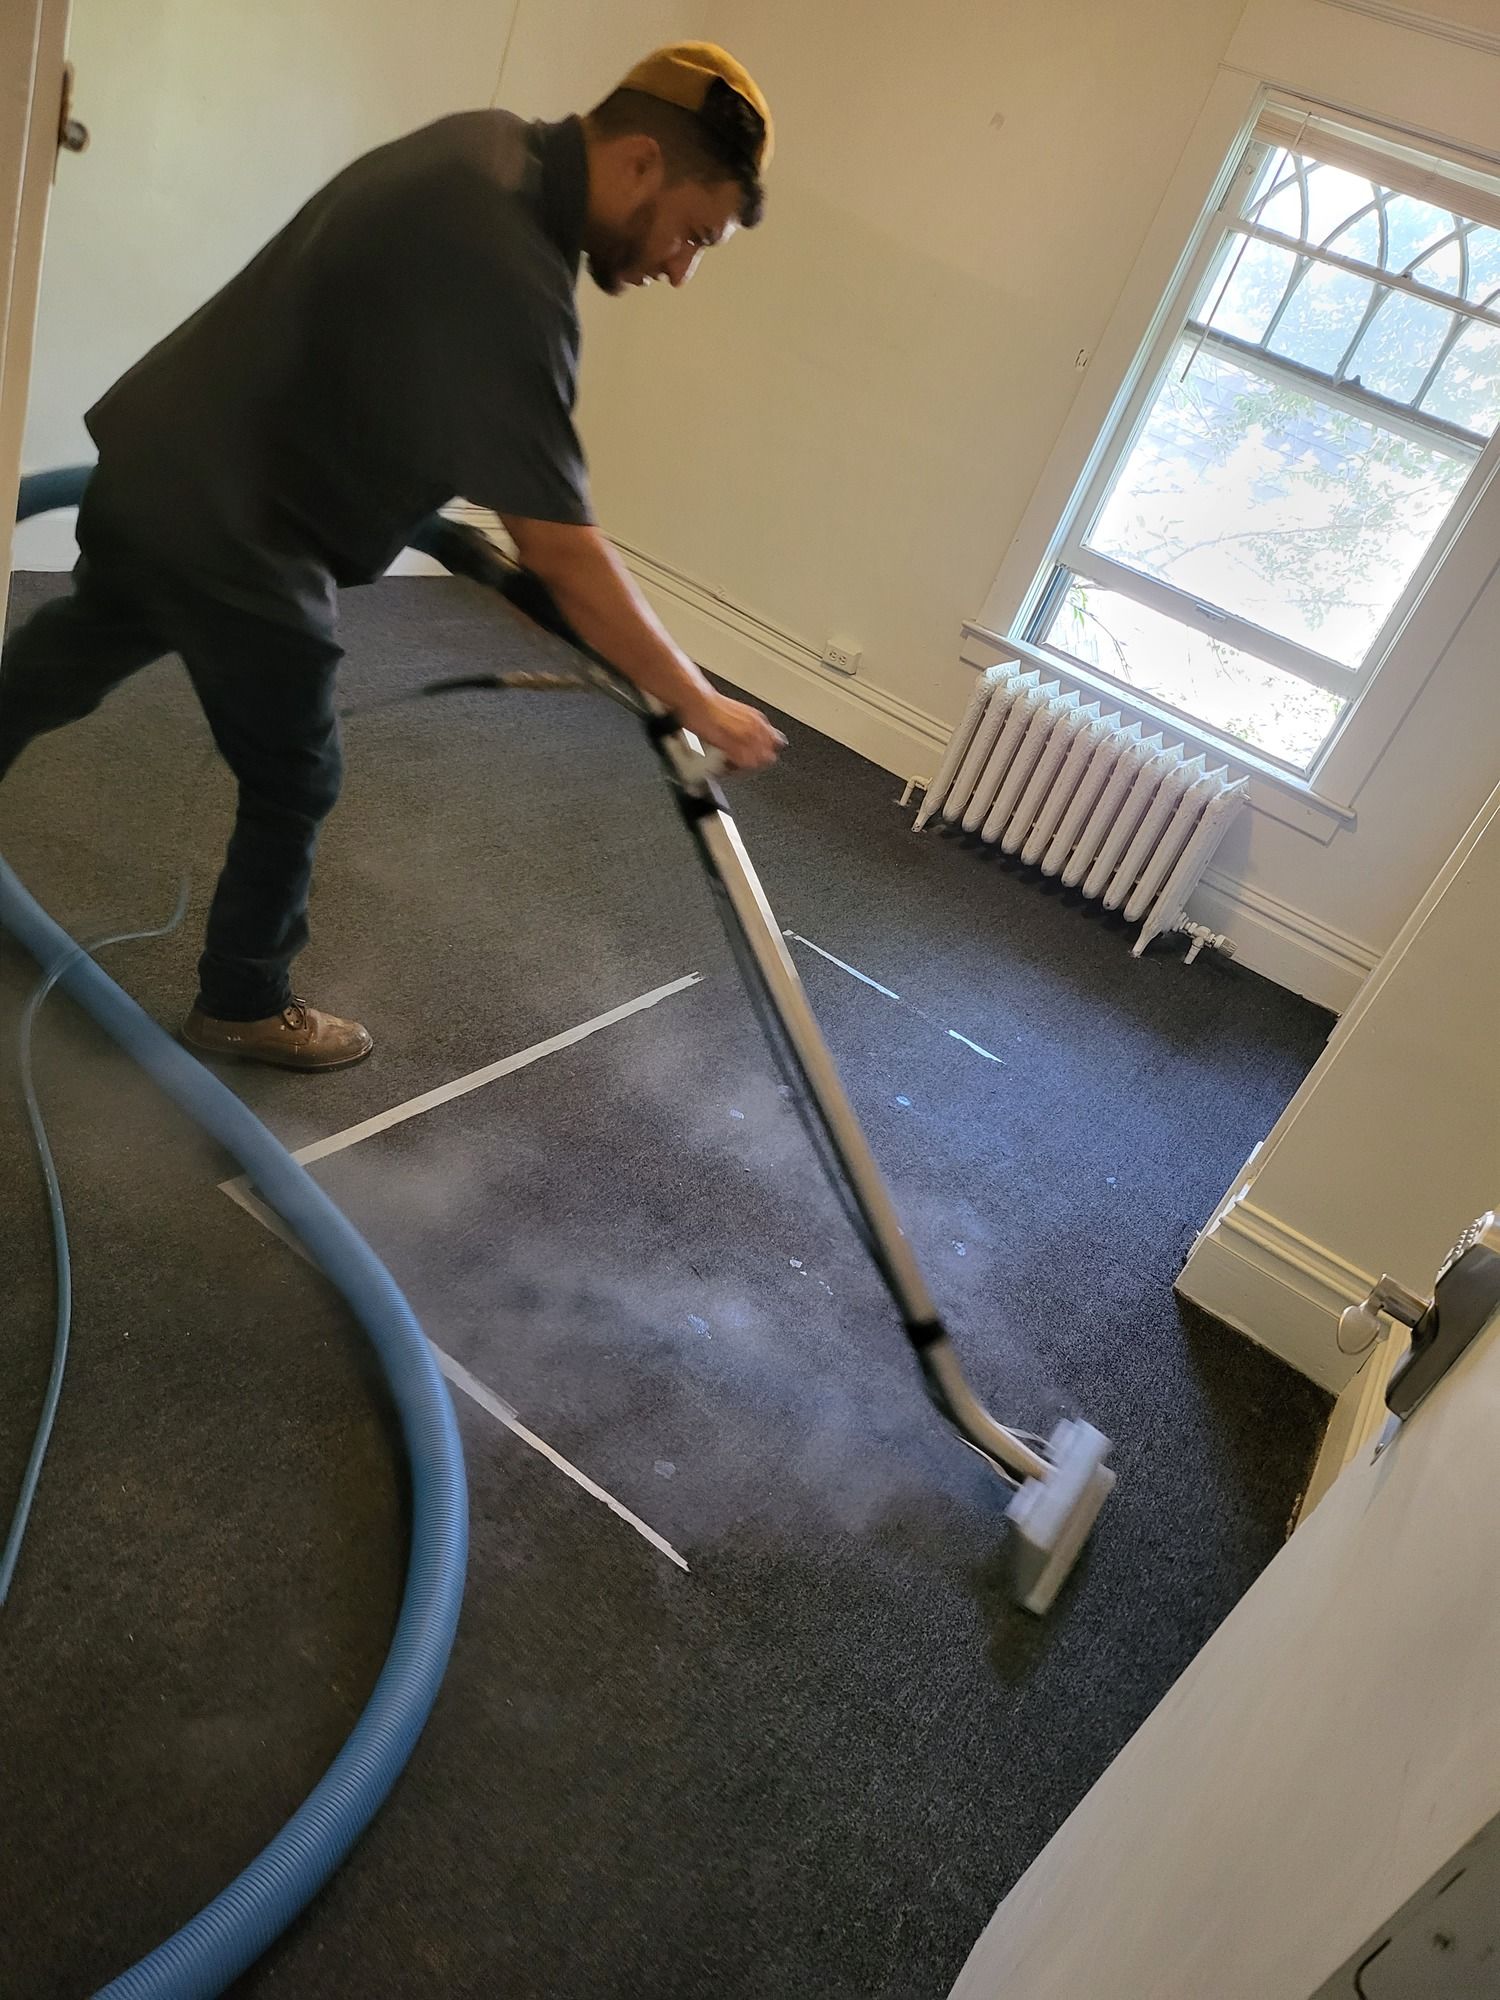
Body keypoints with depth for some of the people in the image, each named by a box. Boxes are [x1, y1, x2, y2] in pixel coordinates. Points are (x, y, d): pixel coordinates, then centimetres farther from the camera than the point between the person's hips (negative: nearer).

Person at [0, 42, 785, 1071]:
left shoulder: (492, 144, 2)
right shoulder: (510, 280, -29)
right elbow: (570, 563, -29)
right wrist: (700, 705, -21)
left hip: (155, 453, 10)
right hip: (228, 528, -10)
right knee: (293, 785, 8)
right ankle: (244, 1005, 28)